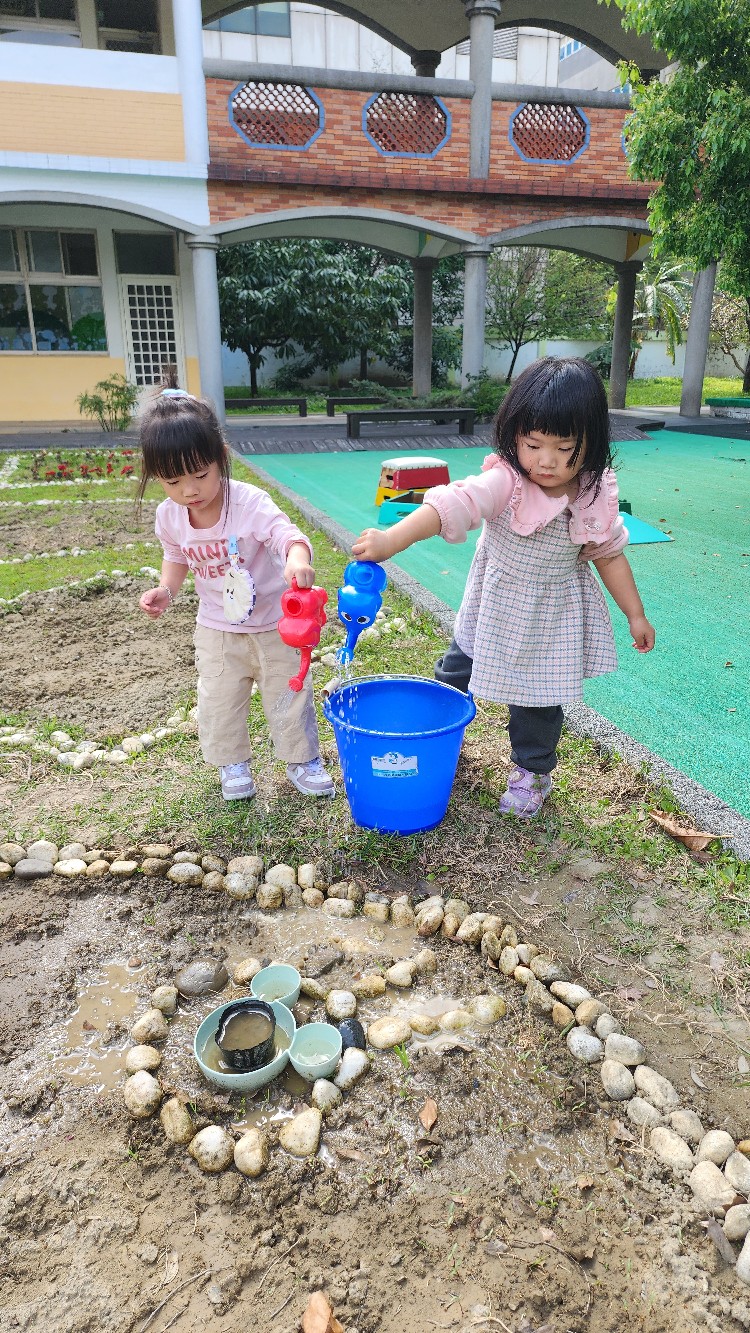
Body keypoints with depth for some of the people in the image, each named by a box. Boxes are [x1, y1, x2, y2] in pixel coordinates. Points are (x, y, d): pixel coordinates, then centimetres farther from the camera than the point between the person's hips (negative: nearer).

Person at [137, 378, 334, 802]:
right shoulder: (170, 517, -10)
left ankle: (303, 759, 30)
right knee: (218, 701, 8)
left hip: (274, 623, -3)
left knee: (289, 694, 8)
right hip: (217, 628, 4)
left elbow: (288, 534, -42)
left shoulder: (250, 503, -27)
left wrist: (298, 558, -65)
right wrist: (166, 590, -8)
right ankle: (233, 764, 31)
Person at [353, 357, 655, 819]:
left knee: (539, 701, 12)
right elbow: (453, 504, -45)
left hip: (553, 620, 1)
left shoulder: (596, 497, -15)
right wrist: (392, 538, -60)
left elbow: (610, 554, 0)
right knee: (456, 671, 19)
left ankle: (533, 772, 38)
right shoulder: (504, 481, -28)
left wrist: (636, 614, 6)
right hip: (494, 608, -1)